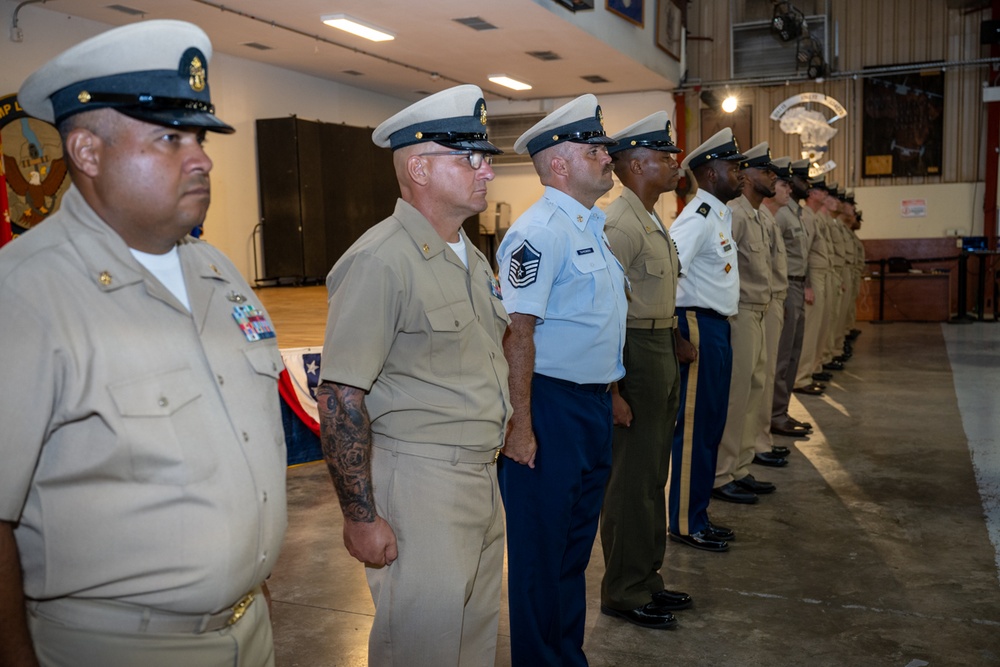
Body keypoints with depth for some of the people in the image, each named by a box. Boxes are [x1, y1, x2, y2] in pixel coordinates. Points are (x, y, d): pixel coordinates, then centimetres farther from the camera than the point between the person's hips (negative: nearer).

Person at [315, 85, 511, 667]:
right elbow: (340, 400, -20)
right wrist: (361, 517, -18)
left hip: (484, 477, 9)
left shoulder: (473, 257, 11)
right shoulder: (381, 261, -18)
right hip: (419, 480, -8)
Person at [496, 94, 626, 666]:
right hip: (552, 408, -9)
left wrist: (611, 393, 18)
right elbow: (517, 333, -21)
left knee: (577, 543, 20)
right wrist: (520, 425, -23)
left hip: (596, 406, 9)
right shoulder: (539, 232, -17)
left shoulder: (595, 225, 13)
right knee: (541, 549, 6)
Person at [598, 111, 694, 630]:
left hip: (660, 353, 10)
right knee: (632, 479, 1)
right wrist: (611, 389, -25)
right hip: (634, 355, -10)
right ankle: (623, 592, 16)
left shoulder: (651, 221, 15)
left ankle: (646, 578, 32)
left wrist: (674, 340, 14)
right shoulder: (619, 225, -17)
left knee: (653, 474, 17)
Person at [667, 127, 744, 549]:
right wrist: (675, 332, -23)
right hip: (699, 327, -10)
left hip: (718, 328, 10)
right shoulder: (698, 217, -16)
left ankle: (697, 516, 27)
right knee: (693, 429, -1)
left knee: (710, 428, 16)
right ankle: (685, 525, 11)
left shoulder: (722, 213, 15)